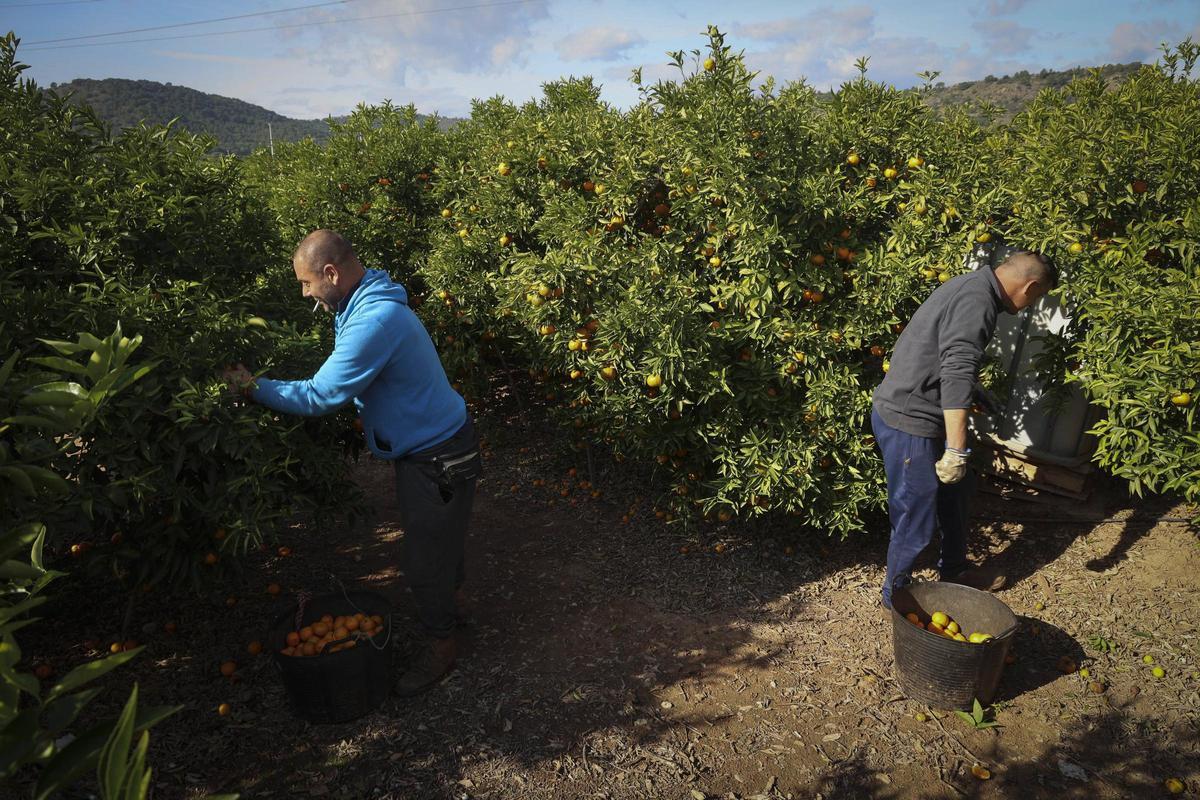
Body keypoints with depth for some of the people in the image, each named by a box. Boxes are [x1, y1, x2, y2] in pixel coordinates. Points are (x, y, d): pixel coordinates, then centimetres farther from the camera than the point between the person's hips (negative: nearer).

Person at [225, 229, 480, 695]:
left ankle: (441, 644, 25)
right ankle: (450, 593, 51)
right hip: (428, 445, 10)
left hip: (438, 459, -10)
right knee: (436, 538, 28)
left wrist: (252, 387, -13)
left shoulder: (374, 321, -31)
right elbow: (343, 379, 13)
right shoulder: (368, 304, 4)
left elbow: (320, 396, -25)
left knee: (425, 558, 5)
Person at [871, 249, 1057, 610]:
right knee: (917, 516, 2)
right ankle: (897, 593, 22)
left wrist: (978, 393, 43)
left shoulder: (972, 286, 13)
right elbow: (956, 377, -31)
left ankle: (954, 568, 44)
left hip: (907, 413, 11)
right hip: (908, 422, -11)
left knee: (956, 486, 25)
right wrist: (956, 451, -32)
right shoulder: (977, 302, -21)